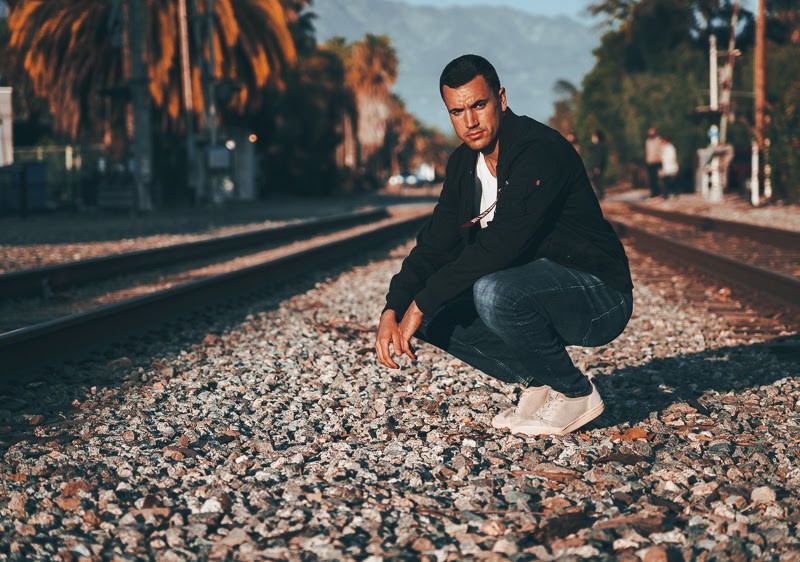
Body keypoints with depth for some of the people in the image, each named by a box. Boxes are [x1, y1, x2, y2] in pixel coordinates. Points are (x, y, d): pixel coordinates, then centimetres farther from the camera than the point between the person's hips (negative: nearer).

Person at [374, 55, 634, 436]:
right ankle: (536, 384, 6)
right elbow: (435, 244, 5)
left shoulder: (541, 151, -23)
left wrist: (421, 305, -27)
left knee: (493, 293, -35)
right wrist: (393, 310, -11)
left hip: (598, 296, -8)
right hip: (533, 288, 9)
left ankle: (576, 394, -12)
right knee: (433, 313, -2)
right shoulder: (464, 164, 4)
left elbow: (499, 245, -32)